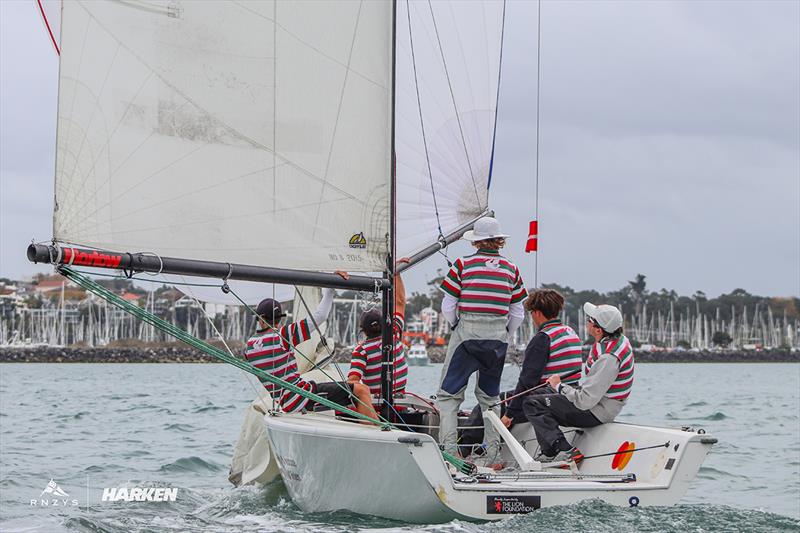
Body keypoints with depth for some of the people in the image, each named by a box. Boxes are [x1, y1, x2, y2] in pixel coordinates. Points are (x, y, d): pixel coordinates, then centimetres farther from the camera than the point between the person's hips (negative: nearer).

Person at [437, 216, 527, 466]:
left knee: (448, 394, 5)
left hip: (466, 335, -3)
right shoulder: (511, 269, 4)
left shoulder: (463, 264, -5)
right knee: (490, 397, 17)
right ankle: (493, 456, 14)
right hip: (498, 338, 3)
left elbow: (447, 307, -3)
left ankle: (448, 450, -7)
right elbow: (518, 314, 6)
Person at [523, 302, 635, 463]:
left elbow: (586, 401, -30)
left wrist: (559, 386, -13)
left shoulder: (608, 357, -30)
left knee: (532, 403, -10)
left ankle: (565, 451, -16)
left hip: (596, 412, -10)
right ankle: (549, 454, 19)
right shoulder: (620, 340, 0)